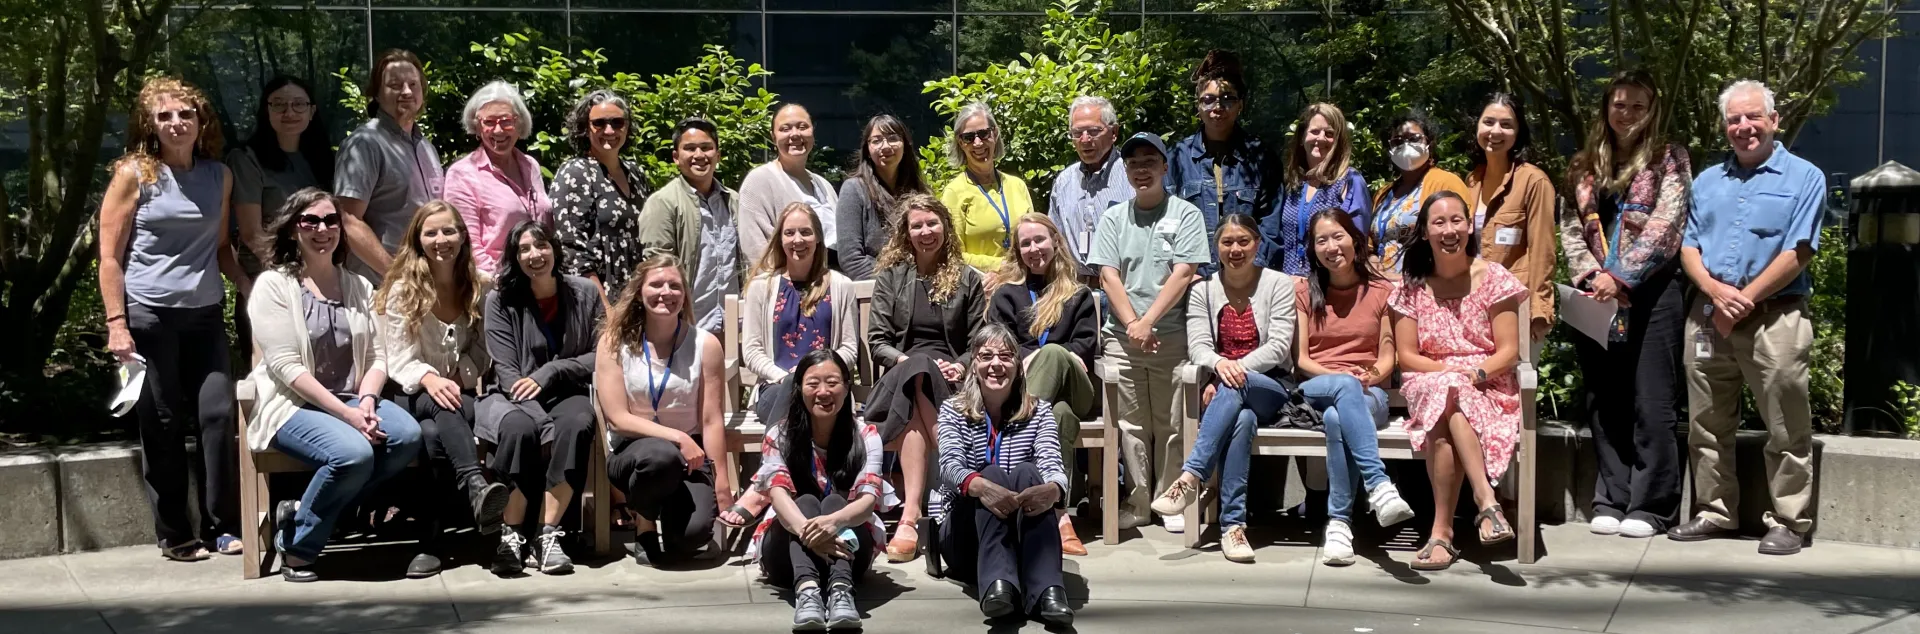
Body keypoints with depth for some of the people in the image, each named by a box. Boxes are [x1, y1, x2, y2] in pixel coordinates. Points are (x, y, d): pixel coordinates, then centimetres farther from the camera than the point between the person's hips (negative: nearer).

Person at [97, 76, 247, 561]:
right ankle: (174, 534, 12)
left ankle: (221, 526, 10)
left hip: (205, 314, 4)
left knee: (218, 414, -2)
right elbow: (110, 257, -3)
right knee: (164, 425, 2)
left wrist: (250, 289, 4)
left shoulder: (219, 176, 9)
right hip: (149, 315, -3)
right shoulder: (134, 174, -2)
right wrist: (116, 324, -10)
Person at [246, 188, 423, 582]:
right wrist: (345, 413, -19)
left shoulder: (359, 287, 16)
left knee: (407, 436, -25)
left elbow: (377, 356, 10)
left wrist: (367, 401, -13)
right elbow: (285, 367, -11)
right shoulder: (274, 285, -1)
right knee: (353, 453, -33)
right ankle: (297, 548, -7)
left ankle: (302, 513, -10)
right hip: (294, 405, -5)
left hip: (351, 402, 5)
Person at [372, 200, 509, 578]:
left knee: (435, 436, -37)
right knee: (443, 407, -41)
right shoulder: (401, 291, 5)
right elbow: (399, 360, -4)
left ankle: (432, 540, -41)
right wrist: (429, 379, -26)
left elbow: (482, 352, 8)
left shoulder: (481, 290, 12)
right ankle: (476, 488, -62)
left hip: (462, 394, 2)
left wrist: (462, 377, -15)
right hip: (414, 397, -2)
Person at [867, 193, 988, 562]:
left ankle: (911, 514, -44)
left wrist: (961, 367, -10)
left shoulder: (967, 279, 17)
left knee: (912, 415, -37)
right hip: (902, 371, 0)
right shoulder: (891, 277, 17)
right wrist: (908, 361, -11)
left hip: (950, 378, 0)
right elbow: (877, 341, 8)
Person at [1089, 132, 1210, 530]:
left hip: (1172, 335, -2)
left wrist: (1148, 321, -12)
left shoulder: (1185, 214, 4)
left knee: (1170, 423, -1)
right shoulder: (1113, 218, 13)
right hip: (1122, 336, 2)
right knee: (1132, 424, 3)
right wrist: (1132, 324, -7)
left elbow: (1183, 273, -5)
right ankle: (1137, 501, 9)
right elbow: (1108, 276, 5)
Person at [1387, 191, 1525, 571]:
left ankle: (1442, 532, -38)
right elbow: (1406, 356, 4)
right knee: (1447, 391, -37)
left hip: (1489, 387, -1)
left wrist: (1476, 373, -19)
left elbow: (1509, 351, -1)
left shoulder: (1494, 279, 4)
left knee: (1443, 427, -35)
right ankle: (1486, 500, -41)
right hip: (1428, 382, 1)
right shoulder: (1412, 287, 9)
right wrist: (1451, 371, -12)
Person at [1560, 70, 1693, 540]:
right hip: (1597, 296, 4)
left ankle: (1650, 505, 1)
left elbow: (1664, 225, -8)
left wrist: (1621, 275, -14)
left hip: (1652, 293, -4)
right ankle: (1610, 501, 13)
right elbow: (1570, 228, 9)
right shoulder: (1586, 166, 16)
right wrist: (1591, 275, -7)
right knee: (1604, 403, 7)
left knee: (1651, 404, -4)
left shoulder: (1669, 159, 4)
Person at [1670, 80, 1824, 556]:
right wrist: (1715, 290, -10)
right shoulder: (1707, 181, 16)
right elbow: (1689, 248, 9)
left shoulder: (1803, 178, 0)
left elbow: (1798, 252, -9)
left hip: (1775, 316, -5)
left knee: (1786, 431, -1)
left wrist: (1745, 299, -12)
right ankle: (1716, 512, 20)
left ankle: (1789, 522, 7)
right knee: (1707, 426, 10)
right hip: (1707, 316, 5)